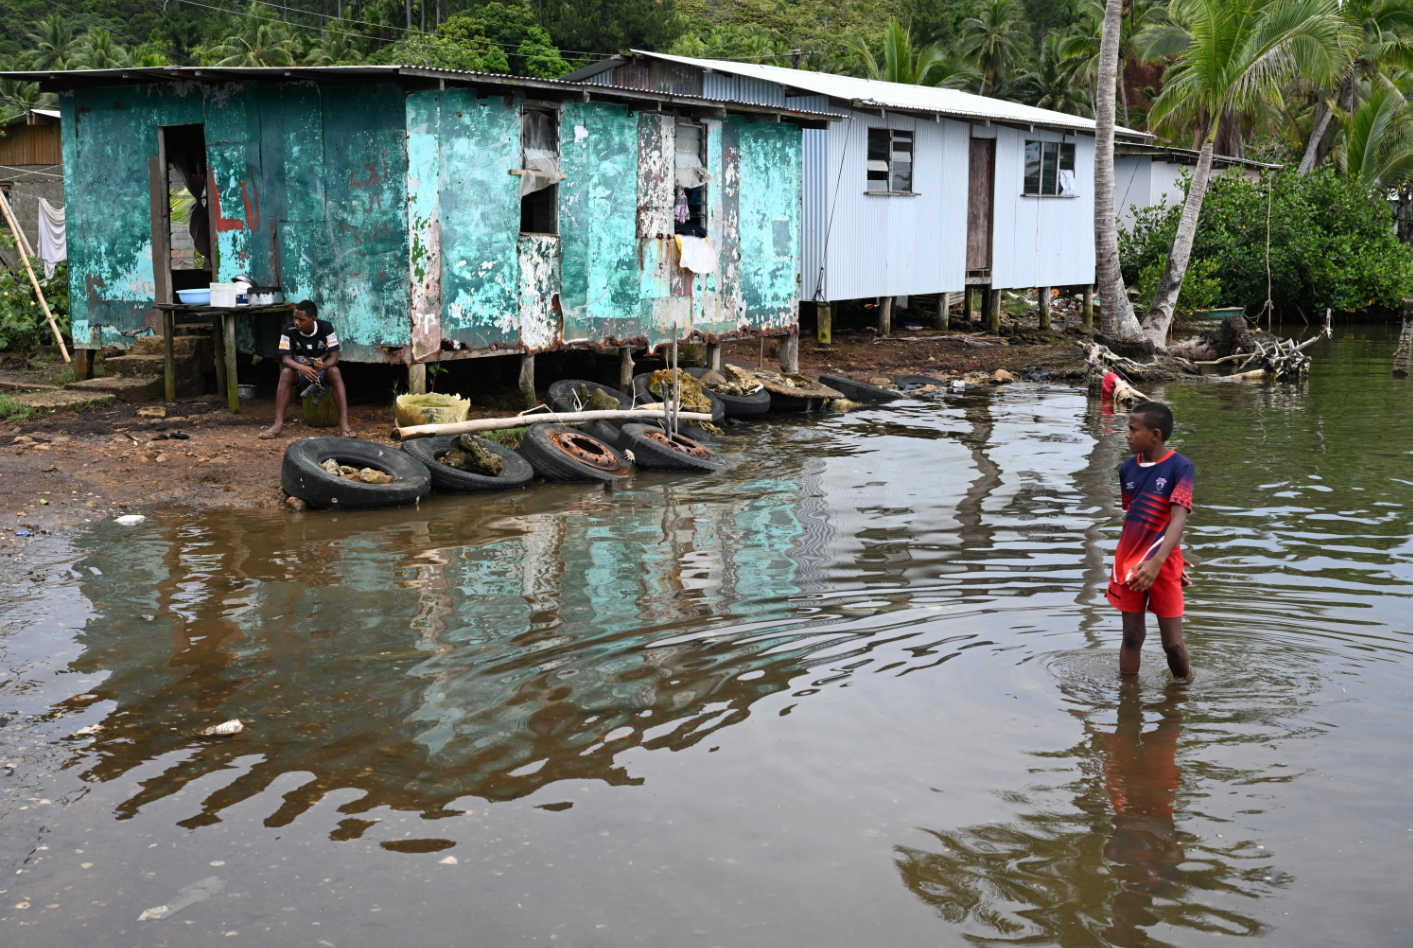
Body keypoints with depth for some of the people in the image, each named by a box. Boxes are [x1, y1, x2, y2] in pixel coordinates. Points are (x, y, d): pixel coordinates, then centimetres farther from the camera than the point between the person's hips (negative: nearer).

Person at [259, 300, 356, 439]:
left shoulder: (326, 328, -18)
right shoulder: (289, 330, -17)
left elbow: (334, 357, -20)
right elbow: (286, 359, -21)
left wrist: (323, 366, -44)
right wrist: (301, 368, -43)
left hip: (323, 370, -1)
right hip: (300, 371, 1)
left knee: (334, 371, -34)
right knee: (286, 372, -32)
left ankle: (344, 423, -41)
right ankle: (278, 424, -35)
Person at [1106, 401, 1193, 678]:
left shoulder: (1179, 466, -13)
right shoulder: (1128, 467, 3)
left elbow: (1178, 519, -21)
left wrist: (1157, 562, -32)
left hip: (1162, 565, -4)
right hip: (1128, 562, 4)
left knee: (1173, 643, 4)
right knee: (1132, 637, 11)